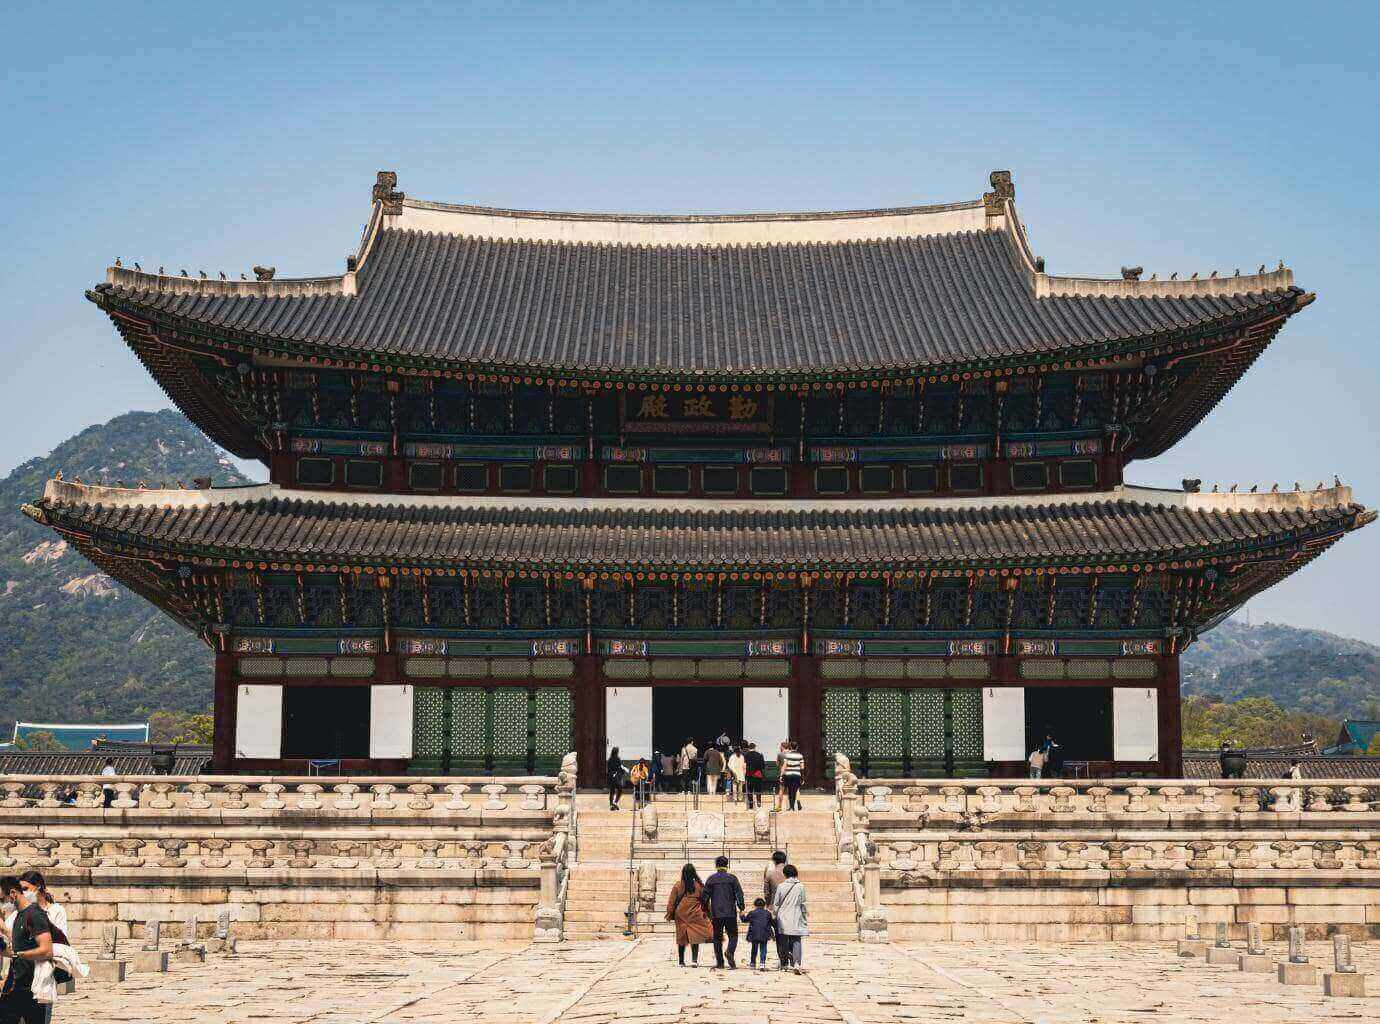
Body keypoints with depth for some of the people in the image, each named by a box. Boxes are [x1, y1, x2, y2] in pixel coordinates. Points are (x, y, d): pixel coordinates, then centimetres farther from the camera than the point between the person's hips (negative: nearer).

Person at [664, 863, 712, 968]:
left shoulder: (677, 886, -3)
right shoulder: (699, 886, -3)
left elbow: (672, 902, 1)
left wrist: (670, 914, 9)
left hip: (681, 915, 1)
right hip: (695, 915, -1)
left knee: (681, 938, 9)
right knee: (695, 937, 1)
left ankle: (681, 961, 15)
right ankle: (694, 960, -12)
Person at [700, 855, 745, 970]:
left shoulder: (710, 879, 4)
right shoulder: (732, 878, -1)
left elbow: (704, 897, 6)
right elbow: (739, 894, -6)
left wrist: (706, 910, 16)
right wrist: (741, 908, 1)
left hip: (716, 913, 2)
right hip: (730, 913, -2)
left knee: (717, 938, 10)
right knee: (733, 935, 6)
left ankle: (719, 963, 8)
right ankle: (730, 952, -22)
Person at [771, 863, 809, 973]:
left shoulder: (781, 886, -2)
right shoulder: (800, 886, -3)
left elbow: (776, 903, 2)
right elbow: (803, 904, 1)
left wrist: (775, 913, 15)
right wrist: (805, 915, 13)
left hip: (783, 918, 1)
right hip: (796, 919, -1)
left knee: (784, 941, 13)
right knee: (796, 941, -2)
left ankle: (785, 964, 18)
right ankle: (796, 963, -20)